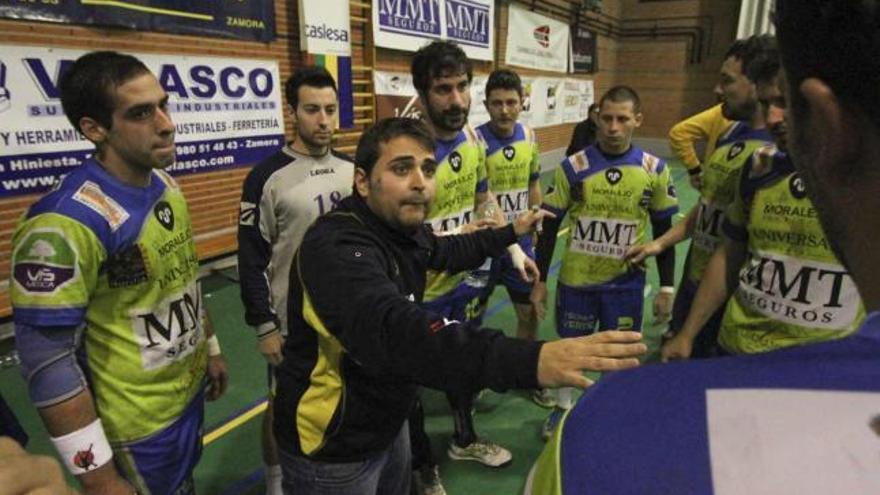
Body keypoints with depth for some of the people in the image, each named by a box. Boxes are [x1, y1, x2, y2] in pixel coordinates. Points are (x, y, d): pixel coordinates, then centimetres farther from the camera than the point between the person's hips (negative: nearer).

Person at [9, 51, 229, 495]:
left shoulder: (166, 186, -2)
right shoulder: (66, 223, -27)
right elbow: (47, 362, -24)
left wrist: (211, 349, 16)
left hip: (189, 390, 7)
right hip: (138, 425, -7)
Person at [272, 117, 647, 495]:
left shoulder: (402, 229, -3)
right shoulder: (336, 247, -31)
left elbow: (444, 251, 20)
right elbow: (394, 330, -49)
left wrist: (509, 233, 27)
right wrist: (530, 361, -59)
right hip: (332, 448, -8)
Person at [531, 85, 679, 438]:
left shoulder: (655, 170, -5)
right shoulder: (573, 166, -9)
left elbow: (663, 231, 4)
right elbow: (550, 227, -2)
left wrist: (666, 287, 3)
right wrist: (540, 280, -2)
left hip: (626, 283, 1)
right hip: (575, 279, 0)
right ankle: (564, 406, 40)